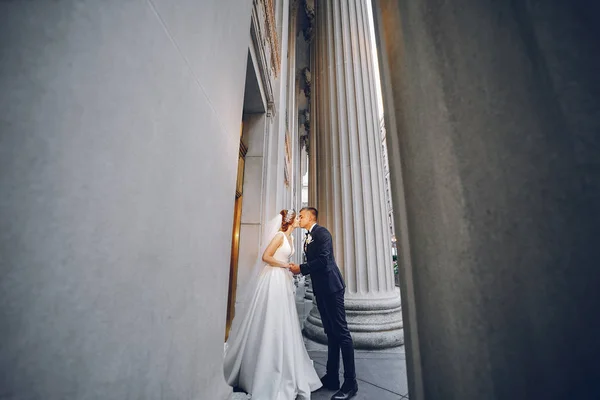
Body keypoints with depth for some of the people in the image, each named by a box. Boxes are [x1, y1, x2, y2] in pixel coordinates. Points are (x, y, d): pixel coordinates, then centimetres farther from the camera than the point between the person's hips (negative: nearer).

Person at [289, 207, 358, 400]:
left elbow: (323, 260, -22)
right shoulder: (308, 238, 16)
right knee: (331, 333, 16)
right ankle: (332, 377, 27)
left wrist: (301, 268, -14)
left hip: (331, 287, -9)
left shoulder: (322, 232, -12)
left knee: (341, 332, 0)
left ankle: (350, 382, 13)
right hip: (321, 289, 9)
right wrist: (299, 269, 5)